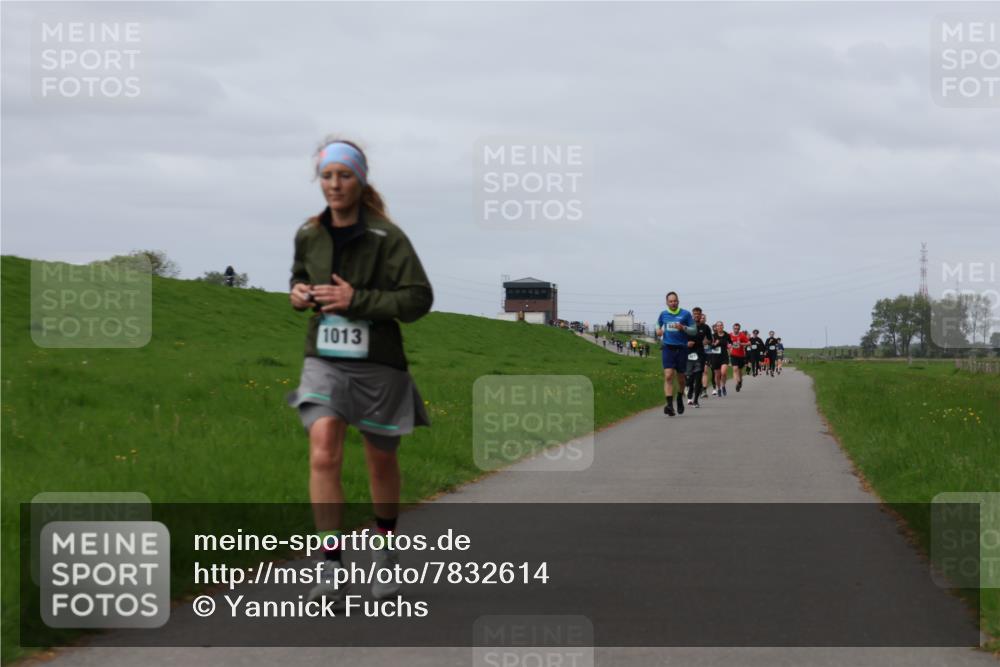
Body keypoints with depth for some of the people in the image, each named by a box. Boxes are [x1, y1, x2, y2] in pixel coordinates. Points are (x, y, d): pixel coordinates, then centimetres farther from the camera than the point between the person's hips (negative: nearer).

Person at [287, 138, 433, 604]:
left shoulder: (386, 237, -11)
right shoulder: (309, 235, 3)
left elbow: (419, 299, -13)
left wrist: (356, 300, -21)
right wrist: (298, 293, -1)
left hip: (377, 364, -2)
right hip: (325, 361, 2)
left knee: (381, 462, 14)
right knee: (323, 455, -18)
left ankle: (385, 548, 41)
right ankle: (331, 571, -18)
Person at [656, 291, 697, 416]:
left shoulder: (685, 314, 1)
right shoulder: (663, 314, 8)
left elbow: (694, 330, 3)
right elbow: (658, 326, 26)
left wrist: (683, 328, -15)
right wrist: (658, 332, 4)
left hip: (681, 348, 0)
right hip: (668, 348, 0)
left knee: (680, 377, 10)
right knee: (668, 376, -15)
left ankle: (680, 398, 38)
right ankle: (669, 404, -21)